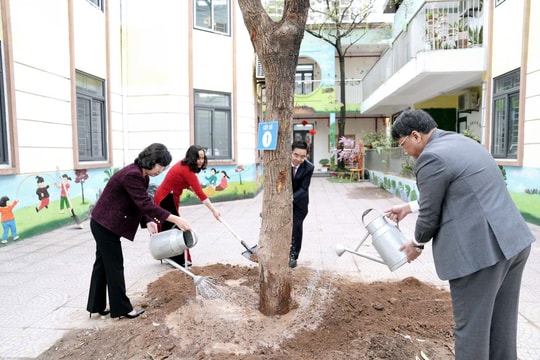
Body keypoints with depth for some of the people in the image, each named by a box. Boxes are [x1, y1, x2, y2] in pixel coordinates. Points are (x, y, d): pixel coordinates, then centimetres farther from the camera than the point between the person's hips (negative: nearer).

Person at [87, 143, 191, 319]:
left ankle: (96, 306, 29)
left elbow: (142, 204, 7)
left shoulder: (141, 175, 4)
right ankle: (122, 309, 14)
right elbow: (146, 204, -32)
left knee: (103, 263, 16)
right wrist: (175, 219, -33)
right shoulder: (132, 175, -27)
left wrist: (148, 222, -10)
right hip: (106, 224, -10)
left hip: (104, 223, 10)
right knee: (115, 266, 1)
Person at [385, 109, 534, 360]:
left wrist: (417, 243, 11)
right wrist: (409, 207, 30)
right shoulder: (460, 141, 15)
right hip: (512, 241, 10)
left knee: (471, 328, 6)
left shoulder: (432, 157, -15)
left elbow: (430, 214, -8)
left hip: (480, 250, -10)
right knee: (502, 326, 21)